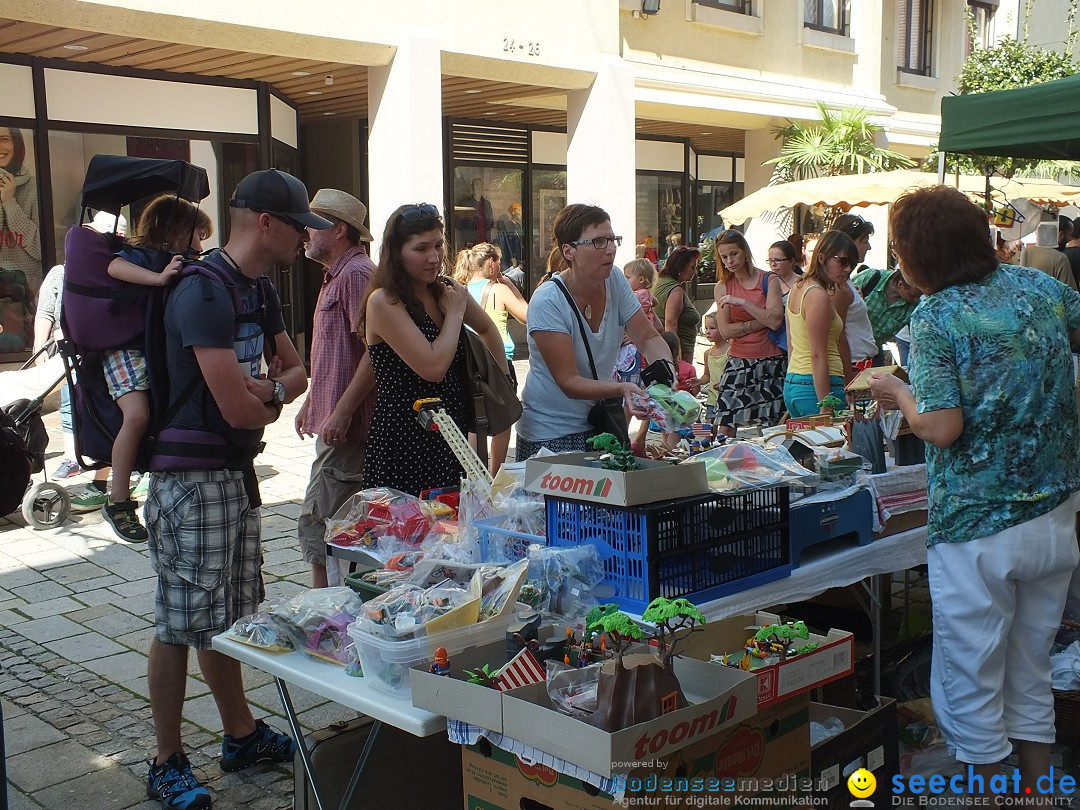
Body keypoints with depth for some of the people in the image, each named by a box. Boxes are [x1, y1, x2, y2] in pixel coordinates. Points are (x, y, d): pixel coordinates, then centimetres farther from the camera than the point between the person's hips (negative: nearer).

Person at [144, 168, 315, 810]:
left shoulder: (260, 289, 10)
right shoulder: (204, 293, -20)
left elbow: (297, 370, 16)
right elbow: (238, 409, -25)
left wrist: (268, 387, -7)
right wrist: (273, 401, -2)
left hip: (237, 470, 9)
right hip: (191, 476, -9)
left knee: (228, 614, 18)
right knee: (183, 622, 1)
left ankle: (242, 735, 32)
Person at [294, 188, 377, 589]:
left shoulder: (357, 274, -14)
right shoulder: (335, 276, 20)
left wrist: (341, 412, -24)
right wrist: (310, 403, 26)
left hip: (346, 425, -11)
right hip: (332, 419, 11)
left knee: (316, 522, -9)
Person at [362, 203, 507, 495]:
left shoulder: (445, 290, 7)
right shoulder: (383, 302, -13)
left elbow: (486, 329, 28)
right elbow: (434, 367, -20)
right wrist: (455, 312, -8)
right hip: (403, 444, -6)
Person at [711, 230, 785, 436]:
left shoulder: (769, 281, 1)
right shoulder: (722, 287, 6)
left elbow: (775, 321, -11)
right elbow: (725, 331, -2)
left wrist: (742, 302, -16)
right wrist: (760, 322, -9)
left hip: (771, 363, -1)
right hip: (738, 363, 2)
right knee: (724, 430, -6)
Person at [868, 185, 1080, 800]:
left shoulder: (936, 317, -14)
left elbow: (943, 428, -21)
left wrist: (899, 394, -3)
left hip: (977, 528, -7)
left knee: (970, 689, 8)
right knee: (1031, 678, 20)